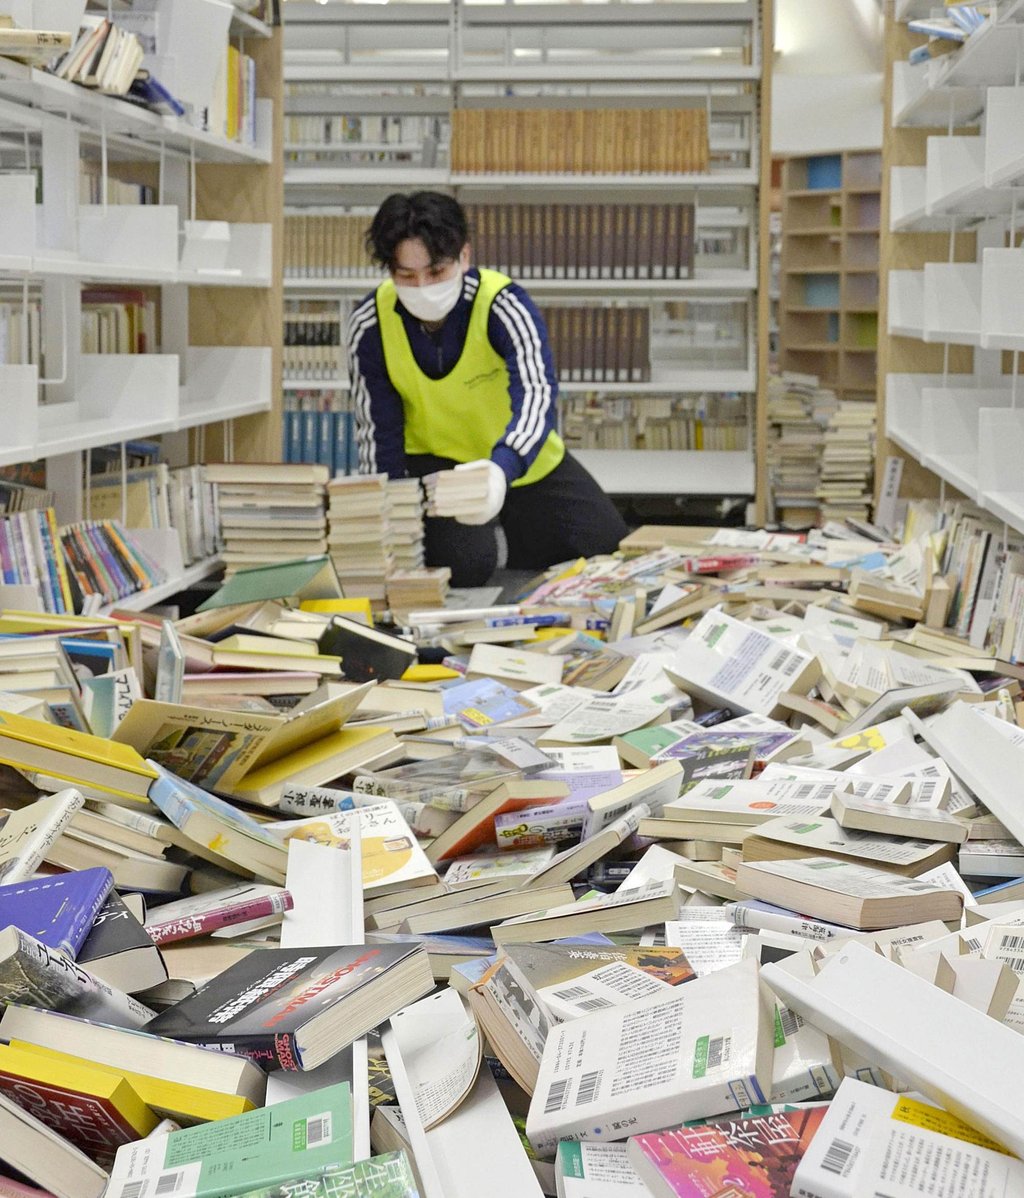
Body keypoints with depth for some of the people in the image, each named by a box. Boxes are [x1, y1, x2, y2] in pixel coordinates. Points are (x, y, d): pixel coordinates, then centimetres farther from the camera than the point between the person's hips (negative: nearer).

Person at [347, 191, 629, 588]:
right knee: (465, 565, -26)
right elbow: (378, 433, -13)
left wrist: (502, 469, -63)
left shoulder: (504, 304, -29)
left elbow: (536, 395, -44)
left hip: (527, 464, 1)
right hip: (437, 463, -1)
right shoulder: (370, 324, -21)